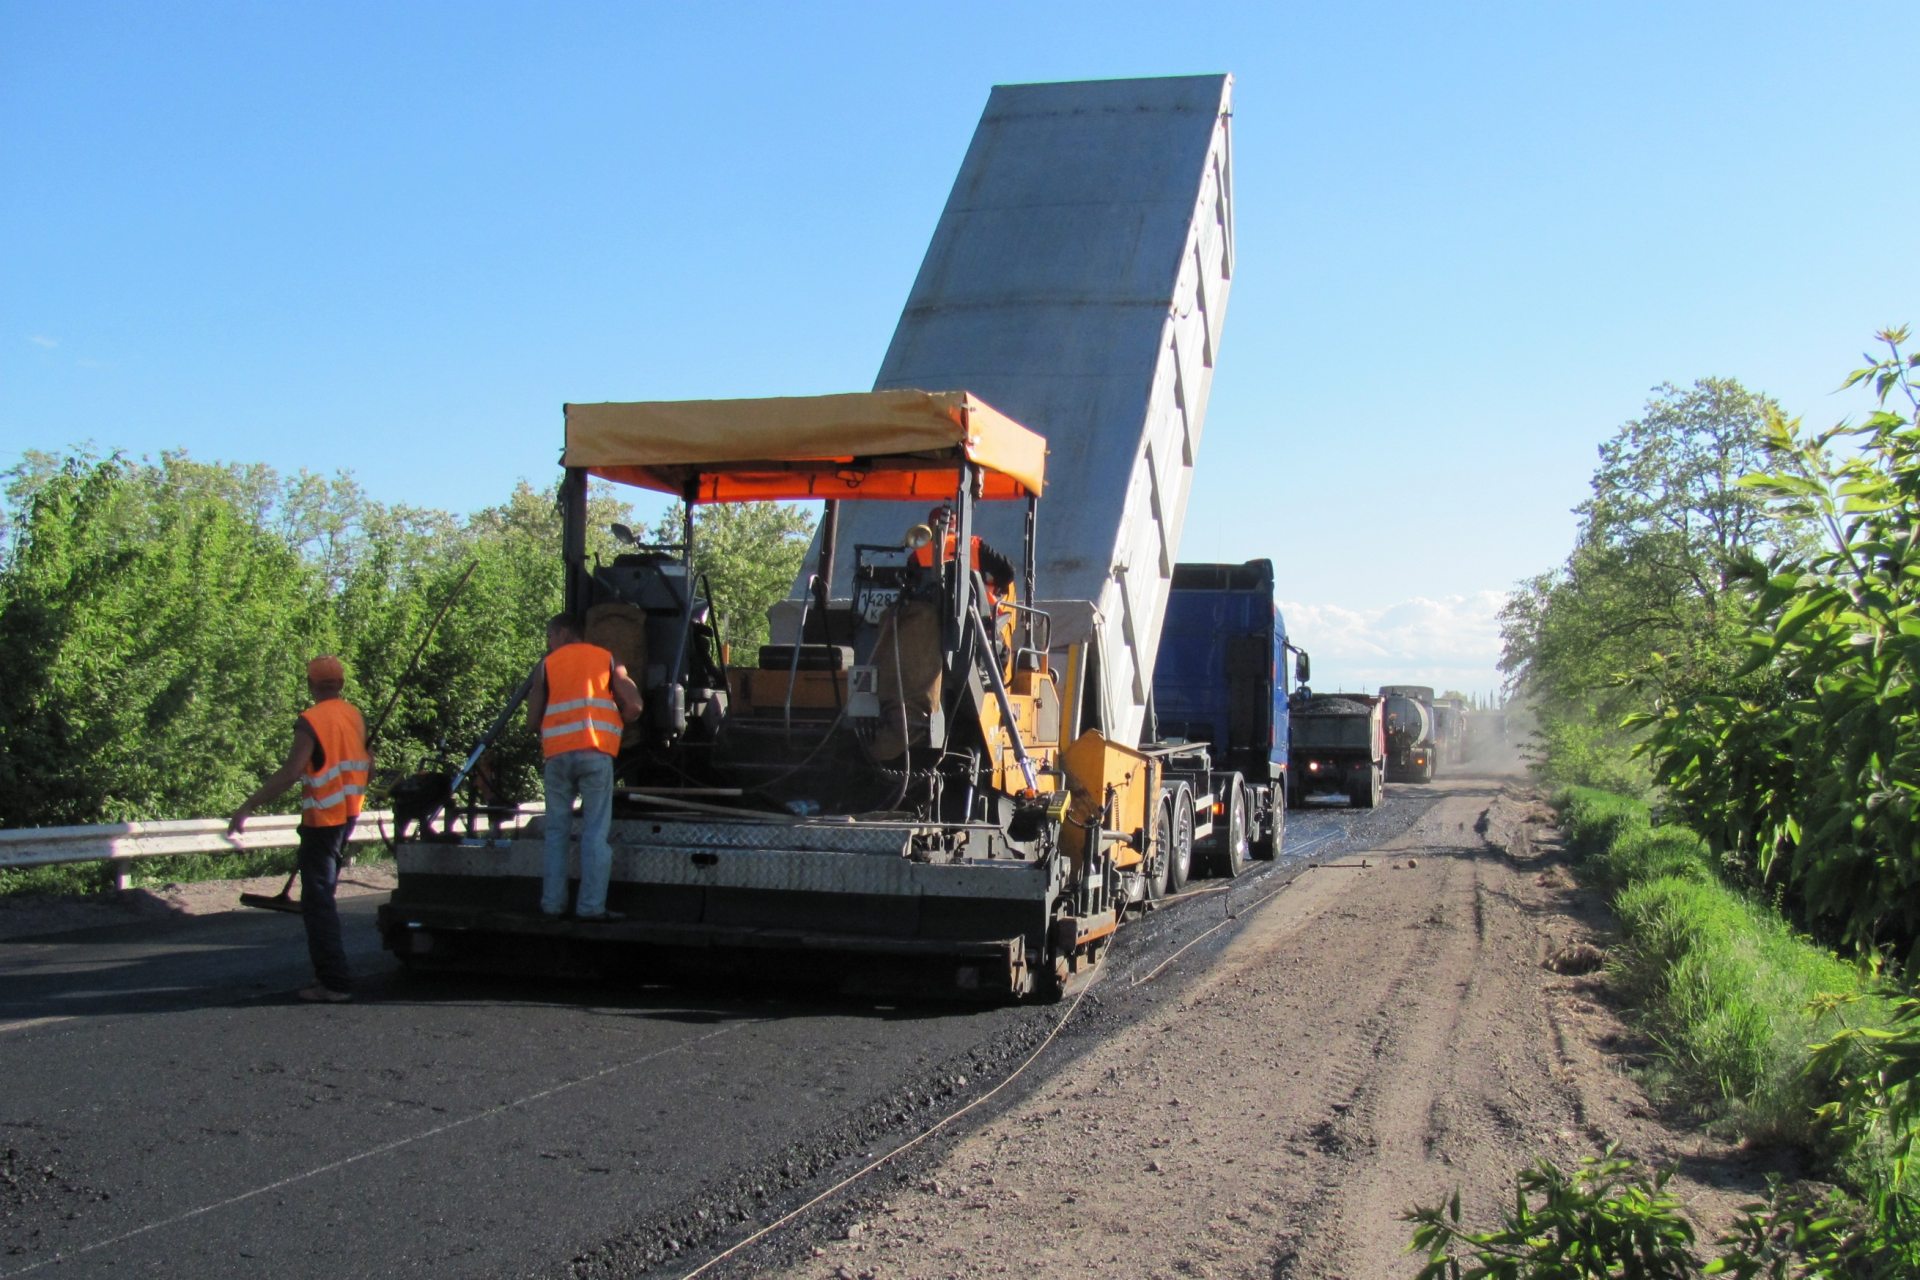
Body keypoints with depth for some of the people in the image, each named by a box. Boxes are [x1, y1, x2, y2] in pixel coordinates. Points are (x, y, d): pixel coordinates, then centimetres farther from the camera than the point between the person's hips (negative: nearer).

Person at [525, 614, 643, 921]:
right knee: (595, 832, 0)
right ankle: (591, 906, -6)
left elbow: (532, 721, 9)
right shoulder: (607, 659, 14)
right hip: (596, 753, -1)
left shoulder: (547, 665, 14)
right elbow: (633, 705, 2)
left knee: (556, 831, 10)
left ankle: (552, 904, 7)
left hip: (557, 754, 1)